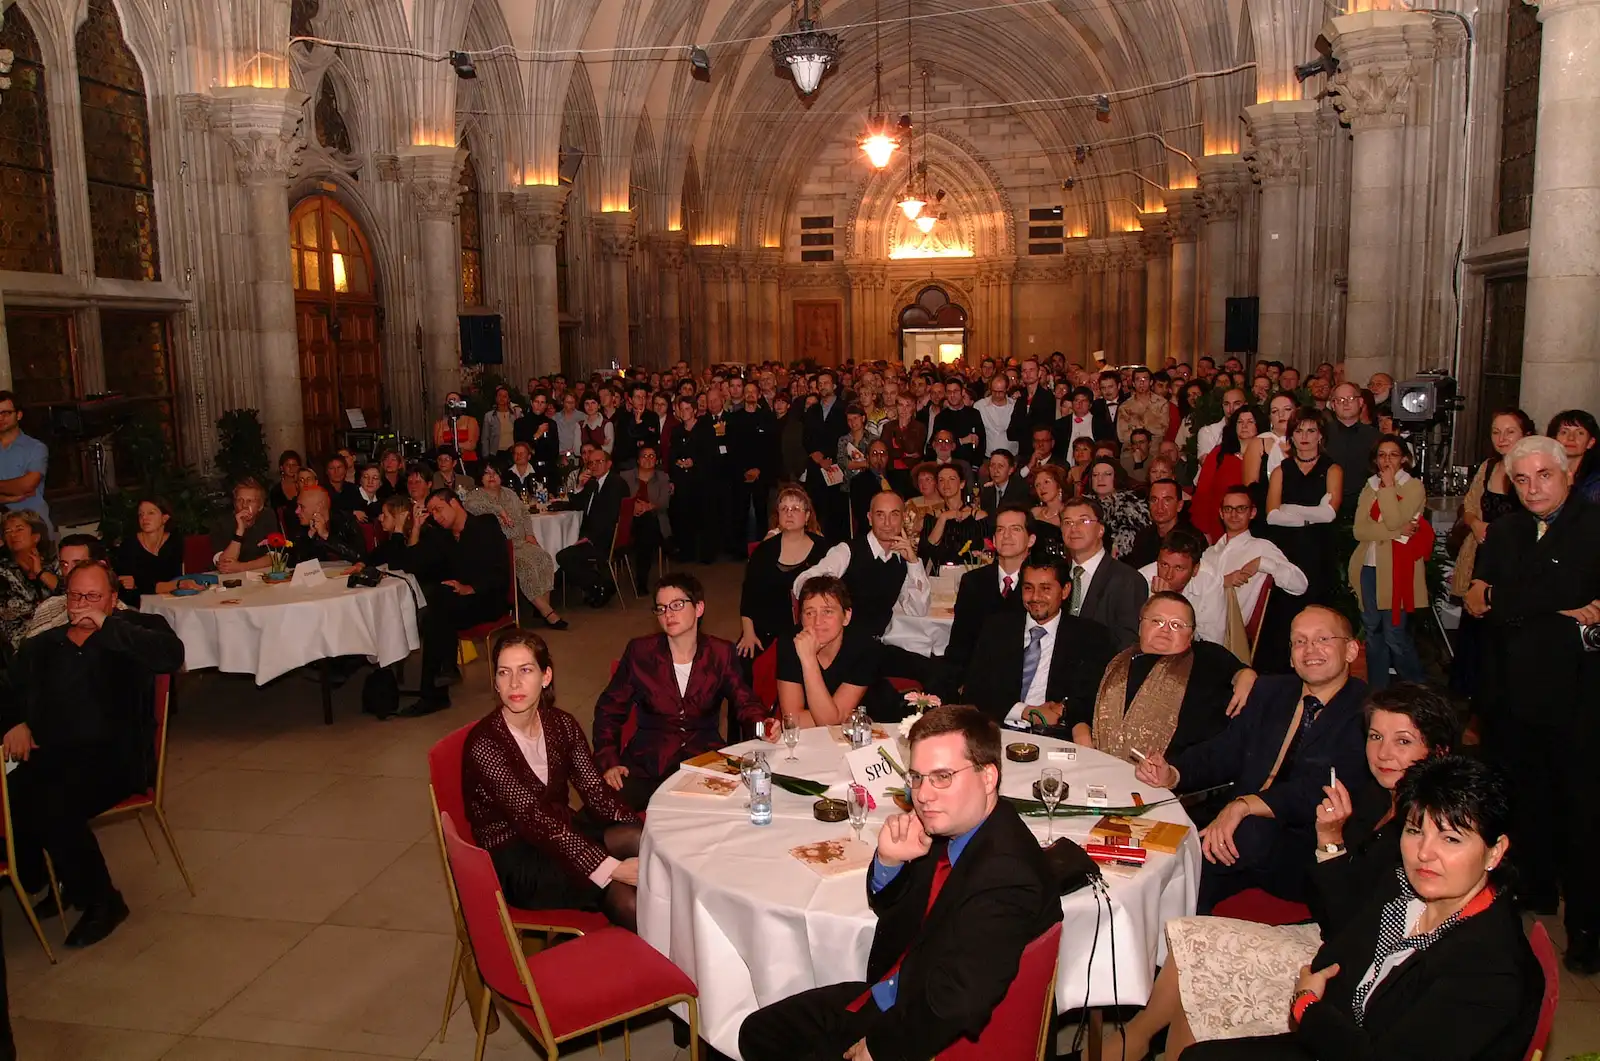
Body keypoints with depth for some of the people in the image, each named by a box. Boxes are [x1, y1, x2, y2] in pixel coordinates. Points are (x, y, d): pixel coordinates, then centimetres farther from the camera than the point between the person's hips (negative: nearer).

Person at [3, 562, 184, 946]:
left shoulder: (135, 630, 8)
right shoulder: (39, 647, 22)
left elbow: (172, 655, -13)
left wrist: (106, 627, -15)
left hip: (115, 756, -4)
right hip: (51, 756, 5)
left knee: (53, 804, -29)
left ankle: (102, 901, -10)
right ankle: (35, 882, 0)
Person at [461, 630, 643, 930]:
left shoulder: (561, 725, 0)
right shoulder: (484, 744, -19)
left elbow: (594, 790, -6)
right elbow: (533, 818, -26)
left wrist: (643, 835, -24)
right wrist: (612, 868, -34)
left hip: (563, 832, 5)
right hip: (512, 859, -5)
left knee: (637, 839, -25)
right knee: (623, 896, -27)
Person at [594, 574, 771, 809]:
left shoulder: (721, 653, 4)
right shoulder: (640, 652, 2)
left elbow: (744, 702, 5)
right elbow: (609, 709, 7)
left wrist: (760, 725, -19)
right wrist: (609, 762, -7)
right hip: (648, 762, -1)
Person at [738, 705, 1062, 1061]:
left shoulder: (1006, 877, -31)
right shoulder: (950, 826, -4)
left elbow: (952, 1008, -31)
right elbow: (890, 908, 11)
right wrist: (889, 860, -11)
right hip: (891, 996, 8)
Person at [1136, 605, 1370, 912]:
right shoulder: (1269, 691, 16)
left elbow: (1322, 791, -20)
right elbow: (1224, 752, 10)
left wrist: (1244, 804, -34)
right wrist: (1172, 773, -11)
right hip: (1235, 824, 5)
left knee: (1252, 830, -35)